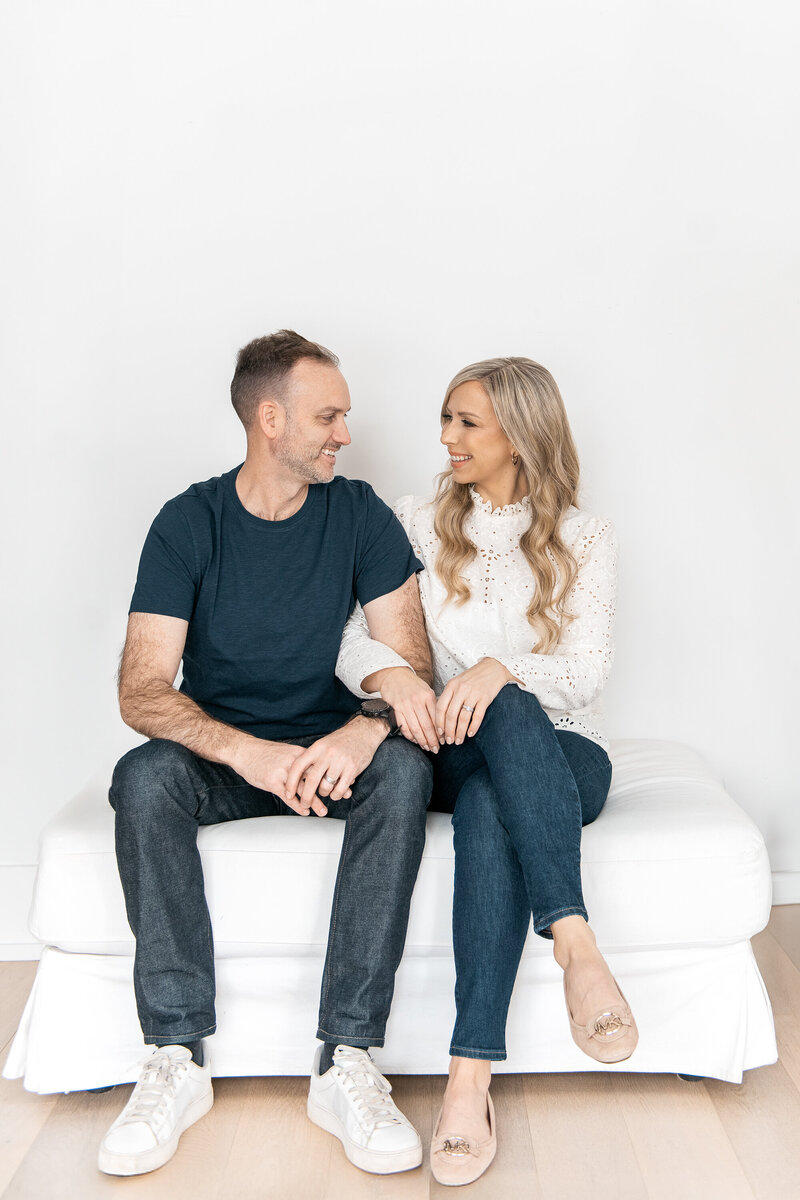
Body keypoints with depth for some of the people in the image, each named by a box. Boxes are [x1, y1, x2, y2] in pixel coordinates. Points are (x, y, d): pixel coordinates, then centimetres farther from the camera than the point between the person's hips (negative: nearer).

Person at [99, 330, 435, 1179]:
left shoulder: (359, 515, -2)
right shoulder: (189, 522, -6)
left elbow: (411, 663, -7)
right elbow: (141, 690, -15)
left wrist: (363, 731, -31)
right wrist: (247, 752, -34)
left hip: (332, 751, 1)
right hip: (221, 756, 0)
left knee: (403, 769, -31)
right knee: (144, 775, -31)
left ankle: (346, 1063, -30)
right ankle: (177, 1060, -23)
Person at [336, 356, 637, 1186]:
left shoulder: (585, 540, 7)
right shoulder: (419, 525, 10)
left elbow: (586, 672, -6)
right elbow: (346, 635, -1)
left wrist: (501, 668, -27)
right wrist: (393, 674, -25)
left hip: (562, 754, 0)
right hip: (456, 754, 1)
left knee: (489, 802, -37)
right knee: (506, 715, -37)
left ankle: (470, 1076, -42)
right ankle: (576, 944, -46)